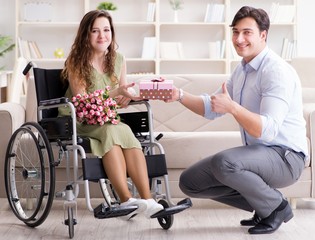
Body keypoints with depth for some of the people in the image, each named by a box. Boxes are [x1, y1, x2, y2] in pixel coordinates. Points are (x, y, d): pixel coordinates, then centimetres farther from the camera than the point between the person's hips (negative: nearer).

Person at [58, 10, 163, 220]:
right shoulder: (76, 62, -7)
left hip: (107, 121, 4)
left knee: (125, 133, -31)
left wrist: (126, 97, -10)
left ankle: (147, 199, -42)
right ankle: (127, 200, -42)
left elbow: (123, 96, 16)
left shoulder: (118, 60, 7)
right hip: (78, 122, -4)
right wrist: (115, 93, -26)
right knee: (114, 130, -35)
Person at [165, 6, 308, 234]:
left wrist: (232, 107, -41)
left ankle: (276, 206, -9)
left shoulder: (277, 71, -19)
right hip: (257, 153, 9)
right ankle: (262, 205, 11)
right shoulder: (242, 69, 10)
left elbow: (267, 130, -29)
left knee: (223, 162, -35)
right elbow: (211, 107, 16)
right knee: (190, 182, 4)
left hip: (286, 156, -9)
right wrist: (180, 95, 0)